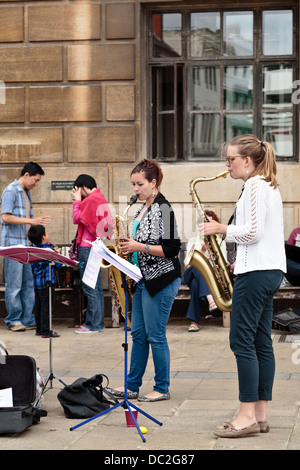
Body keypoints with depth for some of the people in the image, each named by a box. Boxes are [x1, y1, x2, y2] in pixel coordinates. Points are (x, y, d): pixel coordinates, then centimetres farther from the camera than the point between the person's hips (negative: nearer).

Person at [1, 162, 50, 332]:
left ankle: (27, 319, 13)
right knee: (14, 284, -4)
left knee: (29, 284, 8)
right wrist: (31, 220, -23)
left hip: (26, 245, 9)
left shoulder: (26, 193, 17)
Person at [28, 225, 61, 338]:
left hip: (37, 282, 8)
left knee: (38, 306, 14)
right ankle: (46, 330, -4)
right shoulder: (49, 250, -16)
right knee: (46, 306, -5)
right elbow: (58, 264, -17)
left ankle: (39, 329, 21)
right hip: (47, 282, -8)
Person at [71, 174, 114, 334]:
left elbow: (77, 219, -13)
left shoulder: (90, 200, -16)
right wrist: (79, 201, 13)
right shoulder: (100, 198, 15)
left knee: (89, 287, -6)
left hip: (88, 247, -10)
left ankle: (93, 324, -4)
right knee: (96, 287, 14)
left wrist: (77, 201, -4)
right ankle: (98, 321, 20)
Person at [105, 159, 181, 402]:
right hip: (144, 279, 9)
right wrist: (129, 247, 5)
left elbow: (171, 249, -18)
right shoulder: (143, 209, 14)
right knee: (138, 334, 12)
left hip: (161, 281, -9)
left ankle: (162, 388, 7)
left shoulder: (163, 209, -14)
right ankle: (132, 385, 19)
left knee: (155, 335, -3)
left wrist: (140, 247, -20)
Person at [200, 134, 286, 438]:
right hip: (271, 270, 10)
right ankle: (260, 415, 9)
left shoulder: (254, 185, -11)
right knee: (261, 342, 8)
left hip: (256, 272, -10)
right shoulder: (270, 186, 20)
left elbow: (253, 231, -19)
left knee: (241, 340, -8)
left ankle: (247, 416, -8)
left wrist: (222, 229, -6)